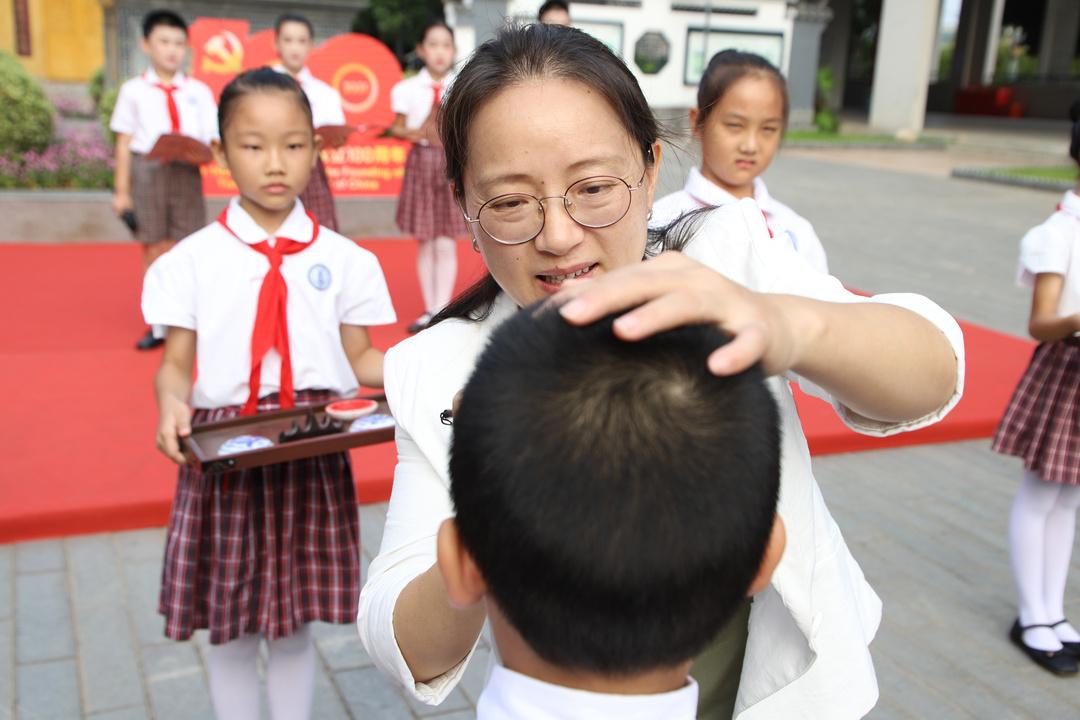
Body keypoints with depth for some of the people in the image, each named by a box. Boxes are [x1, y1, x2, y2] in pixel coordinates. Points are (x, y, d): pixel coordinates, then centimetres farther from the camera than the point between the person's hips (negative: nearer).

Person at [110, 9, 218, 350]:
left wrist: (202, 155, -18)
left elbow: (214, 143, 6)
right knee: (154, 249, 2)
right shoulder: (134, 91, 7)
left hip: (187, 173, 1)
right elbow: (124, 142, 5)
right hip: (147, 170, 0)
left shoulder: (199, 91, 9)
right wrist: (121, 191, 1)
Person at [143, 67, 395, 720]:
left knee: (296, 628, 12)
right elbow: (176, 362, 2)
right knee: (231, 633, 11)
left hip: (315, 451, 1)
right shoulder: (193, 260, 0)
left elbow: (359, 357, 6)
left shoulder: (341, 259, 3)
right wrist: (171, 404, -20)